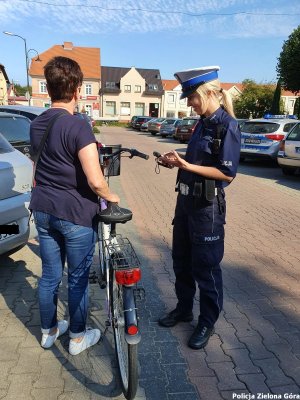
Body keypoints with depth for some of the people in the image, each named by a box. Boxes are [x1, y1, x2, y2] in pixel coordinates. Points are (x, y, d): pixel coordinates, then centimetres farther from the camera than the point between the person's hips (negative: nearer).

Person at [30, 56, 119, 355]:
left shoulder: (36, 125, 6)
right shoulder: (78, 127, -19)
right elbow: (95, 181, -24)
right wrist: (110, 197, -6)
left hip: (43, 210, 7)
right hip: (75, 213, -6)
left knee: (49, 275, 19)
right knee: (78, 278, 11)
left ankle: (48, 331, 37)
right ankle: (78, 337, 29)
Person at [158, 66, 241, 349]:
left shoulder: (227, 126, -14)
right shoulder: (203, 122, 10)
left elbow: (227, 173, -19)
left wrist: (186, 165, -20)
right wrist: (177, 161, 0)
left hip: (207, 206, -8)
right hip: (186, 200, 9)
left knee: (205, 266, 6)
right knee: (181, 261, 19)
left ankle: (208, 322, 27)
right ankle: (184, 309, 39)